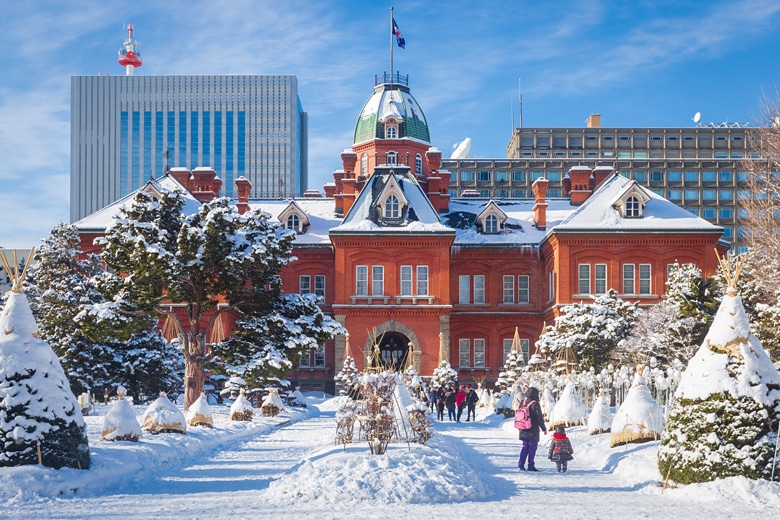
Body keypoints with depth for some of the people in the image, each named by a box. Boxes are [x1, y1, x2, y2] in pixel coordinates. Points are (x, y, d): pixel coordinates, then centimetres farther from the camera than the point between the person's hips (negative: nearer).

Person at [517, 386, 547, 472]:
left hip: (523, 431, 6)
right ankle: (531, 466, 3)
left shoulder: (522, 403, 5)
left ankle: (521, 464, 8)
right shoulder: (535, 404, -15)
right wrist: (544, 428, -2)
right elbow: (539, 418, -13)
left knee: (525, 447, 14)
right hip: (533, 431, -6)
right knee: (532, 448, 1)